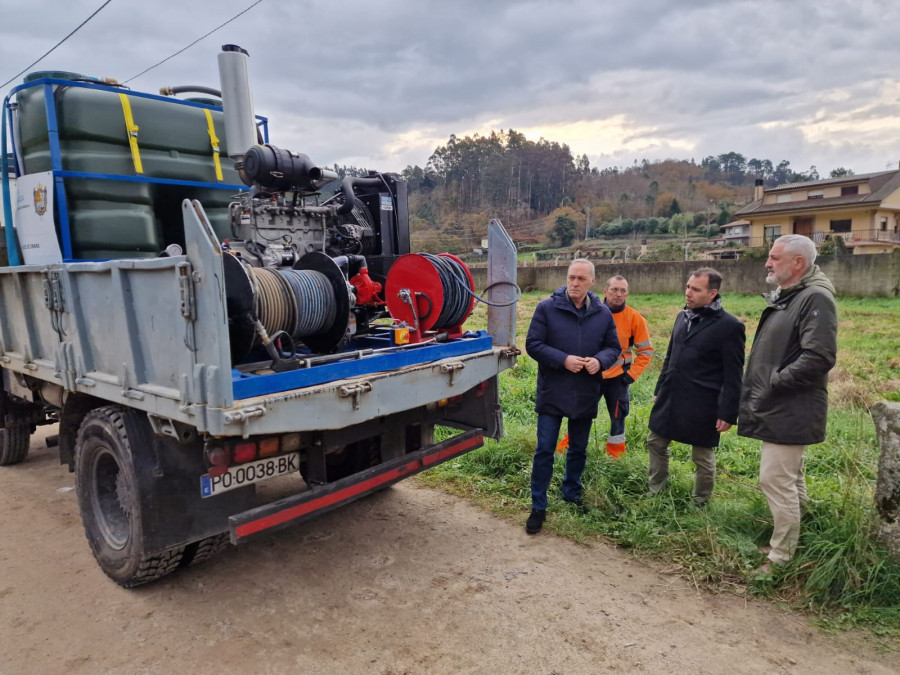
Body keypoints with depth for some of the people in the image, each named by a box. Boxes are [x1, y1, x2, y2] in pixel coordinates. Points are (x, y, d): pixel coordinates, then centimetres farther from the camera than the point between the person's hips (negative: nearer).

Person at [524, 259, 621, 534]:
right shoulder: (547, 308, -8)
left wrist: (600, 361, -15)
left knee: (579, 450, 18)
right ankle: (538, 507, 14)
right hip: (552, 393, -3)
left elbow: (613, 347, 8)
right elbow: (533, 345, -10)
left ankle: (572, 493, 40)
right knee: (544, 451, 1)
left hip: (586, 395, 4)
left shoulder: (603, 313, 2)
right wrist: (564, 360, -22)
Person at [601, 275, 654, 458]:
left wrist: (632, 374, -8)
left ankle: (615, 457, 28)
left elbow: (646, 351, -3)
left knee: (617, 418, 11)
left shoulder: (634, 318, -10)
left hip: (617, 378, -1)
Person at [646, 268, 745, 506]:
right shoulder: (683, 316, 6)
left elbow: (733, 376, -13)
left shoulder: (729, 326, -14)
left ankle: (699, 504, 29)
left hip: (701, 405, -7)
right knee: (655, 442, 16)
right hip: (670, 398, 7)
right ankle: (656, 492, 35)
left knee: (702, 456, 9)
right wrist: (659, 389, 17)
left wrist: (728, 412, -14)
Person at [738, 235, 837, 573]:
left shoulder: (815, 299, -17)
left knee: (776, 480, -6)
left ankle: (782, 557, 7)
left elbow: (819, 357, -26)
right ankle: (787, 542, 33)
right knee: (791, 480, 19)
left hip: (790, 413, -10)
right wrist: (758, 389, 11)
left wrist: (775, 383, -20)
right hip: (776, 409, 10)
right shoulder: (783, 297, 14)